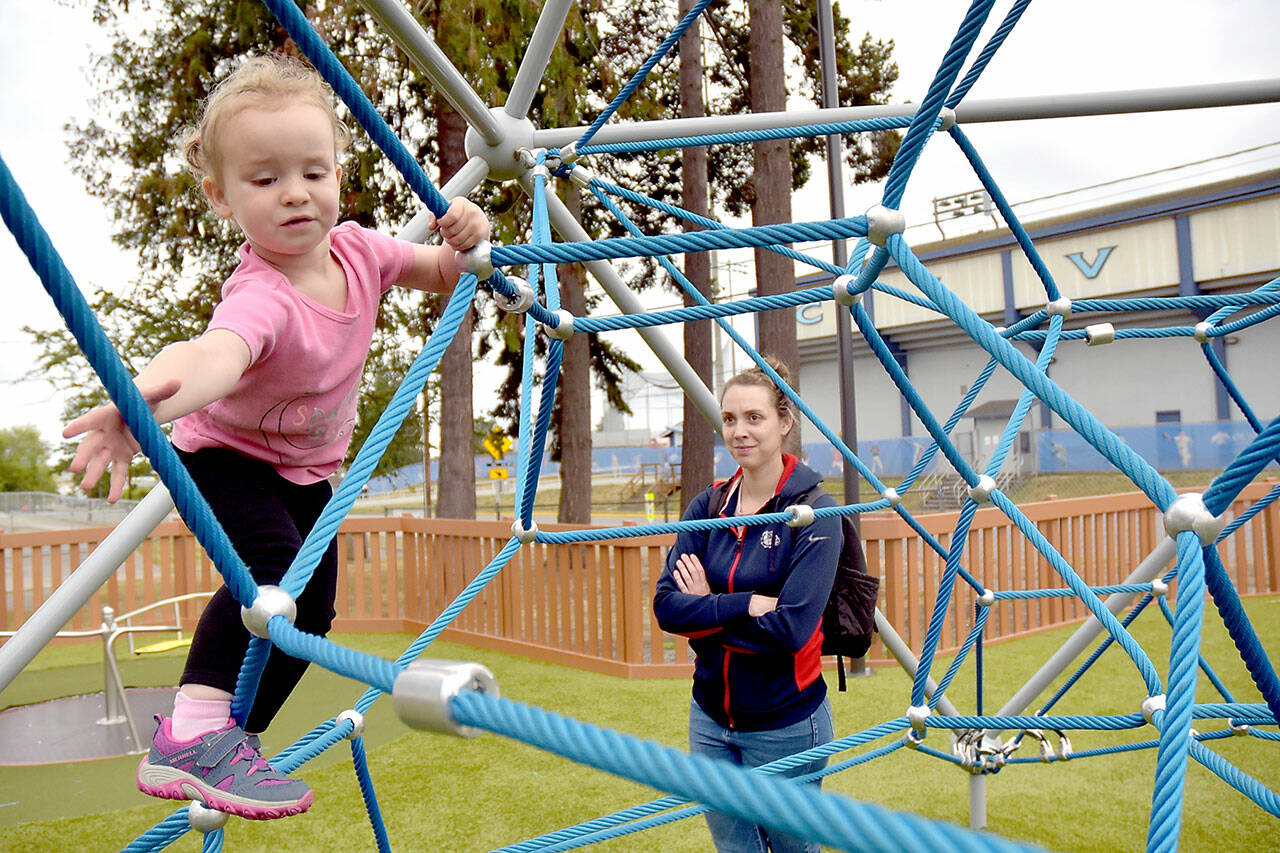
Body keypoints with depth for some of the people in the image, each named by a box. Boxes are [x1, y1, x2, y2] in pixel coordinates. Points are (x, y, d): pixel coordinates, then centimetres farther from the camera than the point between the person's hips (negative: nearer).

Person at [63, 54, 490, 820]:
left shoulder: (356, 249, -18)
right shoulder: (261, 297, -39)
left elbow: (442, 276, -2)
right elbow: (215, 354, -60)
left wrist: (465, 239, -24)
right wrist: (145, 399, -82)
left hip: (307, 469, 7)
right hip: (226, 452, -7)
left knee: (311, 610, 8)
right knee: (273, 572, -34)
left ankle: (233, 741, 25)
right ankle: (190, 737, -27)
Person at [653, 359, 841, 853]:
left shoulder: (814, 512, -14)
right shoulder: (708, 507, 0)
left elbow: (793, 626, -23)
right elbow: (667, 606, -9)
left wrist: (708, 609, -14)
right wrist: (749, 604, -20)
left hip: (785, 725, -4)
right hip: (710, 721, 4)